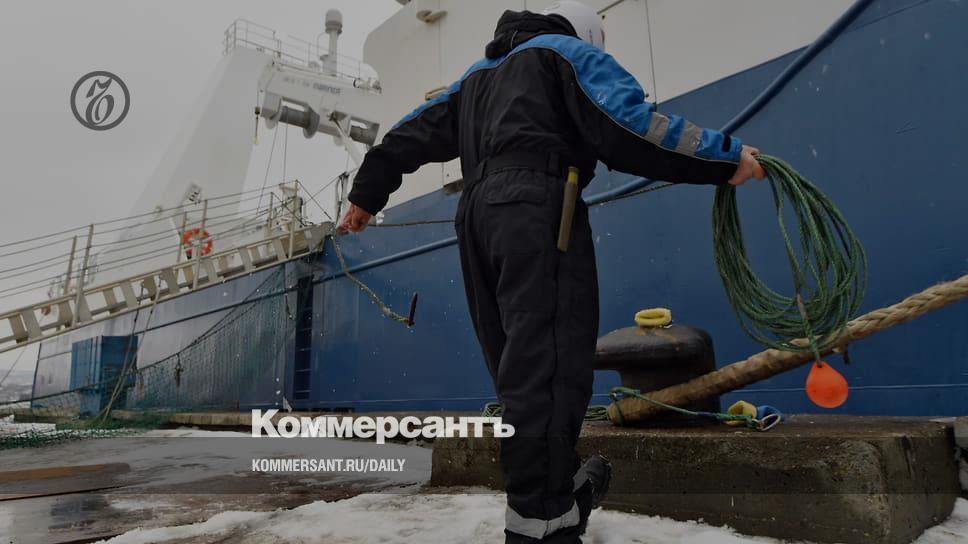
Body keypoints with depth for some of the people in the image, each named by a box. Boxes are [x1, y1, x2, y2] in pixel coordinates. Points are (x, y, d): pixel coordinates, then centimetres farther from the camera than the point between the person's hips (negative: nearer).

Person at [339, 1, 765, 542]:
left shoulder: (478, 74, 33)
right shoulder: (570, 51, 13)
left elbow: (417, 132, 32)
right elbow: (625, 122, -6)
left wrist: (368, 192, 38)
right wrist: (725, 155, -5)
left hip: (477, 212, 8)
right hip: (536, 206, -7)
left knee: (520, 365, 9)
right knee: (548, 365, -12)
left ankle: (563, 487, 20)